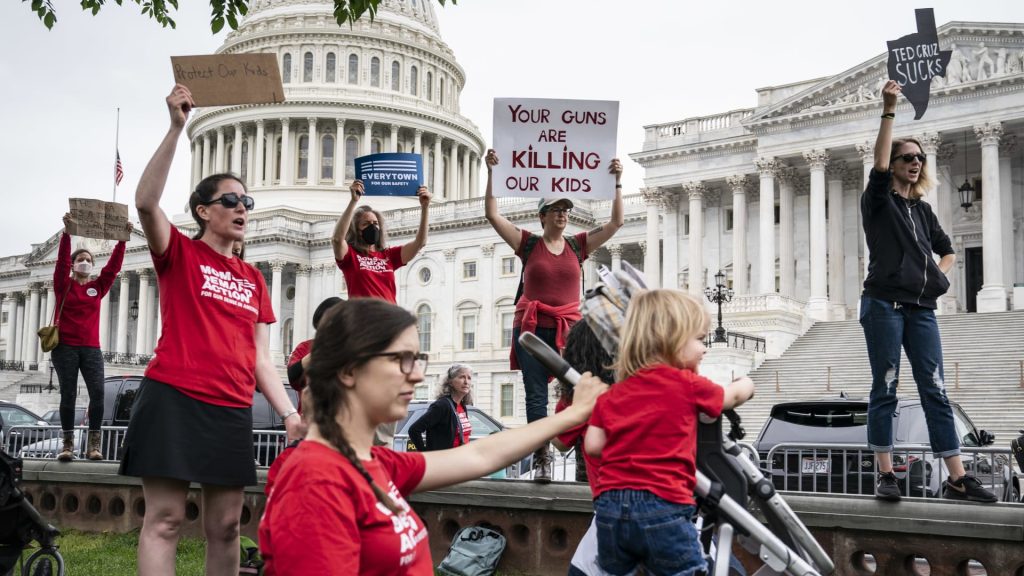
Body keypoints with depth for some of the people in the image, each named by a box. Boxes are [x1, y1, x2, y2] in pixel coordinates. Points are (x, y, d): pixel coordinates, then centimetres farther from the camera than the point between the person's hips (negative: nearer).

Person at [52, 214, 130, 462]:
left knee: (98, 393, -13)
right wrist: (67, 231, -19)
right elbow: (62, 260, -7)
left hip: (91, 348, 2)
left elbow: (113, 266, 5)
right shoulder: (64, 285, 7)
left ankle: (93, 445, -10)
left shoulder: (98, 287, 12)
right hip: (65, 347, -2)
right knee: (68, 395, -4)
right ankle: (67, 444, 1)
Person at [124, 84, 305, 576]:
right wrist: (176, 127, -22)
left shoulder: (253, 279, 16)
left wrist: (289, 413, 5)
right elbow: (146, 202, -18)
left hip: (232, 410, 5)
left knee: (225, 525, 7)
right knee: (164, 519, -7)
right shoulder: (179, 254, 3)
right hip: (174, 399, -5)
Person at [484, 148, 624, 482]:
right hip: (531, 327, 0)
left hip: (568, 328, 1)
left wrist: (617, 182, 3)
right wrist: (491, 174, -4)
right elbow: (492, 214, 1)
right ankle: (541, 458, -1)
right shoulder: (528, 244, 6)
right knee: (536, 394, -2)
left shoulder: (578, 245, 10)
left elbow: (616, 222, 8)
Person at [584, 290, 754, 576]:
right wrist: (745, 384, 42)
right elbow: (733, 396, 19)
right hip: (662, 507, -5)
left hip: (610, 507, 5)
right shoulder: (686, 384, 1)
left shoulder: (612, 395, 13)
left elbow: (593, 445, 6)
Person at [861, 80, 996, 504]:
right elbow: (879, 163, -16)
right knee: (884, 389, -3)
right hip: (884, 305, -5)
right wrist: (889, 111, -22)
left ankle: (957, 480, 1)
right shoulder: (878, 202, 3)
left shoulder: (923, 210, 19)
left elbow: (947, 250, 30)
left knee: (935, 391, 2)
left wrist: (939, 275, 8)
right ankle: (885, 476, 1)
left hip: (921, 309, 5)